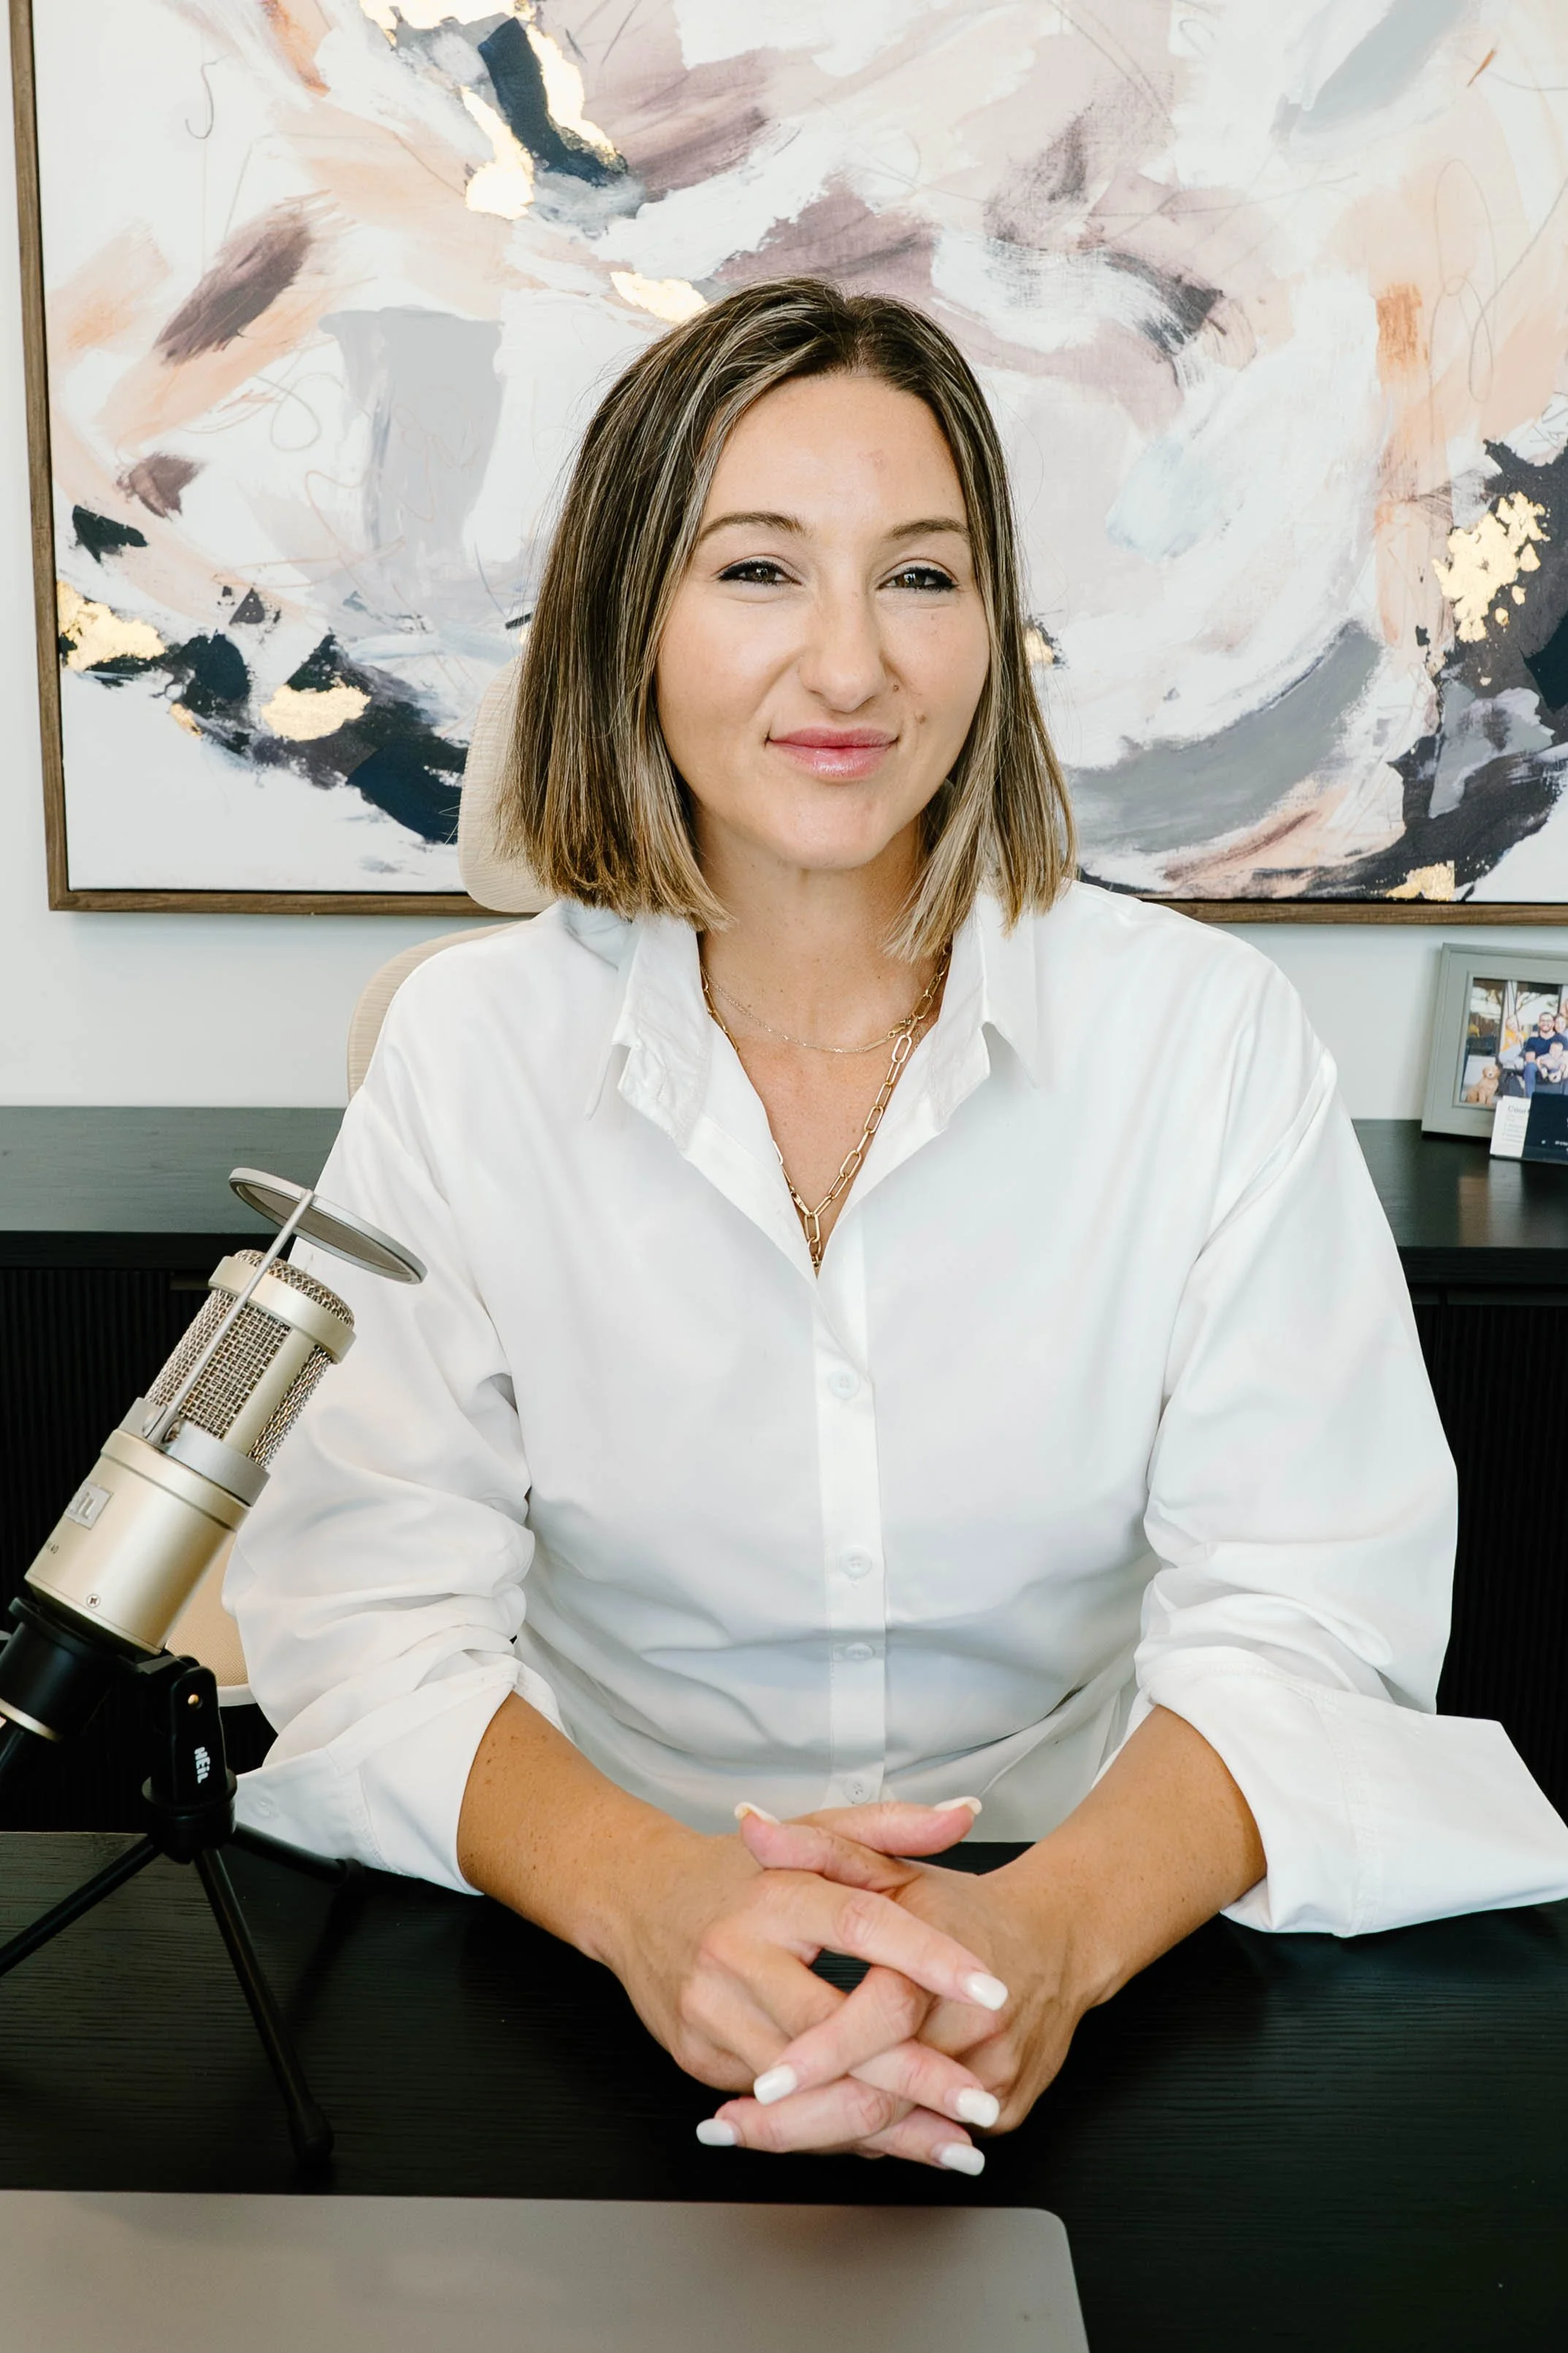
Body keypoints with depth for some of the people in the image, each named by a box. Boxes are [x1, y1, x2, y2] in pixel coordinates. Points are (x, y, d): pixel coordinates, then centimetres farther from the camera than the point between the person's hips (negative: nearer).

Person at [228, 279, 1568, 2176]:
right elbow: (364, 1611, -8)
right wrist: (650, 1894, -27)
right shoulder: (467, 1050, -1)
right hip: (593, 1962, 0)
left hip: (1109, 1947, 1)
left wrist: (1048, 1927, -27)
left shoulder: (1206, 1032, -3)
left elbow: (1308, 1611, -8)